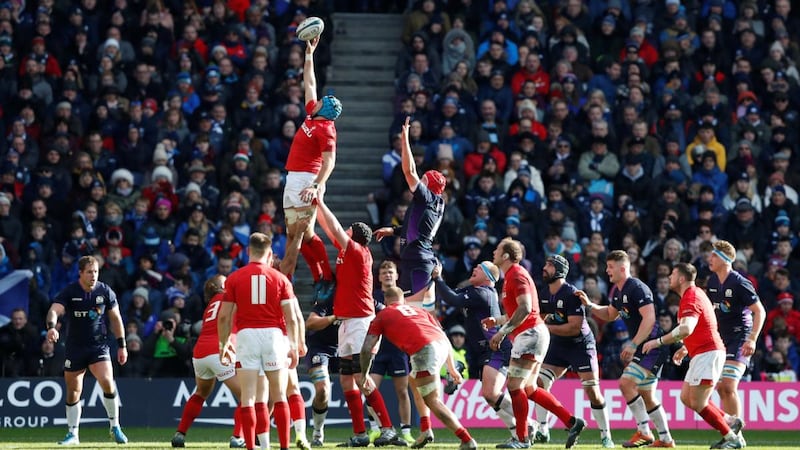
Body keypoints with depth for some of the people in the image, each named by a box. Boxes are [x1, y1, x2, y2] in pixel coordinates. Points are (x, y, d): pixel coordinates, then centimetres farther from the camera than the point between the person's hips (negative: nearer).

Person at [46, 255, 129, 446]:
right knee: (73, 392, 4)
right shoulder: (69, 292, -8)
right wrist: (52, 327, -43)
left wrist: (122, 345, 7)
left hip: (99, 346, 0)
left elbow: (115, 318, 8)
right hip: (75, 347, 0)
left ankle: (115, 427, -6)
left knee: (107, 381, -21)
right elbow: (54, 310, -22)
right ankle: (73, 434, 18)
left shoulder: (105, 291, -2)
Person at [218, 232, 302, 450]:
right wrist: (294, 347, 7)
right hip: (274, 335, 0)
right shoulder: (280, 279, 3)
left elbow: (224, 316, 1)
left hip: (246, 335, 0)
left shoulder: (234, 278, 3)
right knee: (279, 397, 6)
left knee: (249, 397, -1)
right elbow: (291, 318, 0)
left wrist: (223, 345, 10)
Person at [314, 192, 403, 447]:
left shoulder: (358, 253, -10)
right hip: (349, 323, 10)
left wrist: (320, 203, -9)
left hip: (359, 321, -10)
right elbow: (331, 230, 21)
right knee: (346, 380, 9)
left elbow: (336, 230, -15)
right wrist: (316, 205, 19)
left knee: (360, 378, -15)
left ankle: (388, 430, -18)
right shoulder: (346, 251, 12)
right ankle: (360, 434, 11)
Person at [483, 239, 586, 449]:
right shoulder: (511, 276, 20)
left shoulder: (516, 275, -12)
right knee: (529, 389, 10)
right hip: (531, 334, 11)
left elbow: (525, 309, -23)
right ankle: (572, 422, 10)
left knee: (514, 385, -10)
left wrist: (502, 332, -22)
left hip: (530, 334, -11)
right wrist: (497, 321, 16)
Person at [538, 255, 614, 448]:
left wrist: (546, 327, -26)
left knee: (592, 391, -9)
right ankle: (542, 432, 0)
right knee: (540, 383, -6)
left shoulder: (571, 294, -22)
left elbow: (574, 328, -26)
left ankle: (606, 436, 2)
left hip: (581, 346, -7)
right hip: (558, 346, 7)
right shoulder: (545, 294, 2)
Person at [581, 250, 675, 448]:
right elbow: (610, 314, 29)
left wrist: (633, 345, -28)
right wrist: (589, 305, 13)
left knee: (626, 383, -18)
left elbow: (649, 318, -25)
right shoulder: (617, 291, 12)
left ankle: (644, 432, -15)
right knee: (646, 396, 12)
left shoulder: (637, 288, -17)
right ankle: (665, 439, 19)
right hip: (643, 348, 10)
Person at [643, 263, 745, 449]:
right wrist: (685, 349, 24)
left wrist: (658, 342, -27)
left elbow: (686, 329, -33)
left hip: (707, 354, -11)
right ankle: (730, 422, 11)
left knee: (698, 403, -10)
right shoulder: (695, 293, 18)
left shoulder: (691, 298, -16)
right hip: (700, 355, 11)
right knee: (686, 398, 11)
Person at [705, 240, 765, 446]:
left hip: (739, 339, -8)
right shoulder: (712, 282, 7)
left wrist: (752, 340, -22)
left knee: (728, 386, -16)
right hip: (721, 340, 8)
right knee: (720, 387, 6)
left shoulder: (740, 284, -16)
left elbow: (760, 312, -15)